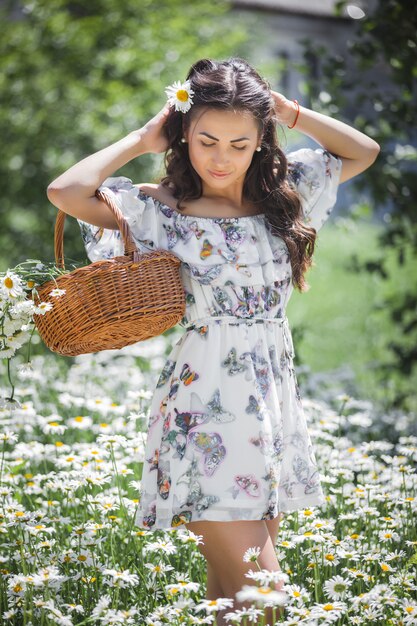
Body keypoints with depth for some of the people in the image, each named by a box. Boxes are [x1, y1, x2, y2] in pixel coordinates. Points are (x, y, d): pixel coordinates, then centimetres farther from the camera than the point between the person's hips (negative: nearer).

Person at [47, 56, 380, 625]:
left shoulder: (281, 192, 7)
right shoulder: (163, 209, -8)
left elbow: (364, 151, 16)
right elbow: (66, 192, -24)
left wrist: (291, 113, 3)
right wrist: (142, 140, -10)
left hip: (275, 404, 5)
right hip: (206, 414, -5)